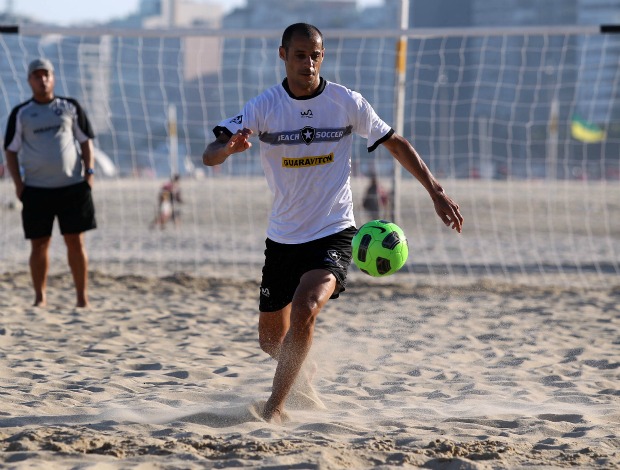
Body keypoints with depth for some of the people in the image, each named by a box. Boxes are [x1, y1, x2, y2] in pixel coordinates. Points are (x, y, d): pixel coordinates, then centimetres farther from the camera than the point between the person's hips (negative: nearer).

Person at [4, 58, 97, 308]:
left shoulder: (70, 107, 7)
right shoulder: (21, 114, 5)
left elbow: (86, 141, 10)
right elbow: (11, 150, 6)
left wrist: (89, 172, -2)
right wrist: (18, 184, -3)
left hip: (73, 186, 0)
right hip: (36, 189, 0)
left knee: (76, 241, 0)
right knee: (39, 244, 3)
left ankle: (82, 296, 6)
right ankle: (40, 296, 13)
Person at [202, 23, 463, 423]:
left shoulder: (347, 102, -6)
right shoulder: (264, 107, -7)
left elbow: (396, 144, 7)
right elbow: (209, 157, -14)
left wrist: (437, 192, 2)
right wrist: (229, 147, -39)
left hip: (334, 233, -2)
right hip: (283, 237, 2)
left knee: (305, 311, -27)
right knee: (271, 338, 12)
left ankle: (275, 408, -14)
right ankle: (301, 376, 47)